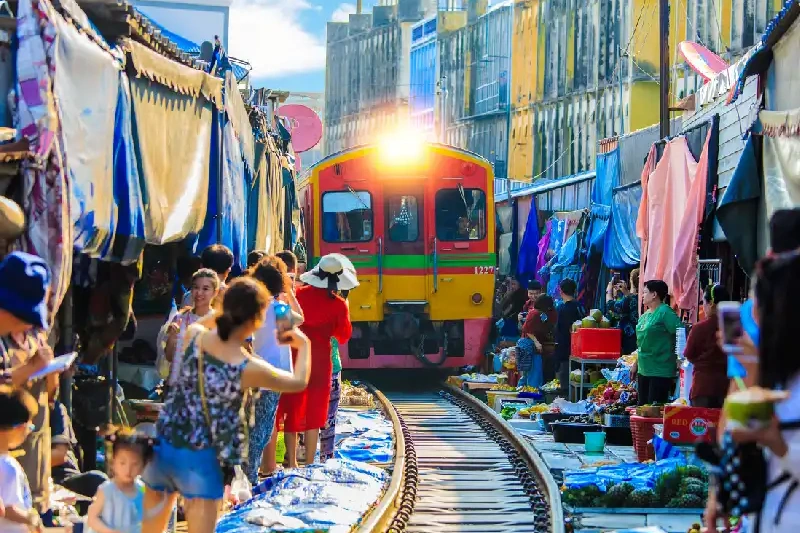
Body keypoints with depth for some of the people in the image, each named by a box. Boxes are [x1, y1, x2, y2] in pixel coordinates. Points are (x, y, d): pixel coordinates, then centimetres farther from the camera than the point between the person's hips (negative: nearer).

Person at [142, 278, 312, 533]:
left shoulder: (194, 335, -8)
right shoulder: (249, 368, -18)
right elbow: (299, 382, 1)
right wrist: (304, 345, 17)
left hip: (164, 445, 5)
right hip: (202, 459, -5)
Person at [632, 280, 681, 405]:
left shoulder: (665, 312, -13)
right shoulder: (645, 316, 14)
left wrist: (679, 360, -20)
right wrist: (636, 364, 24)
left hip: (660, 371, -9)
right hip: (643, 370, 9)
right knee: (642, 405, 12)